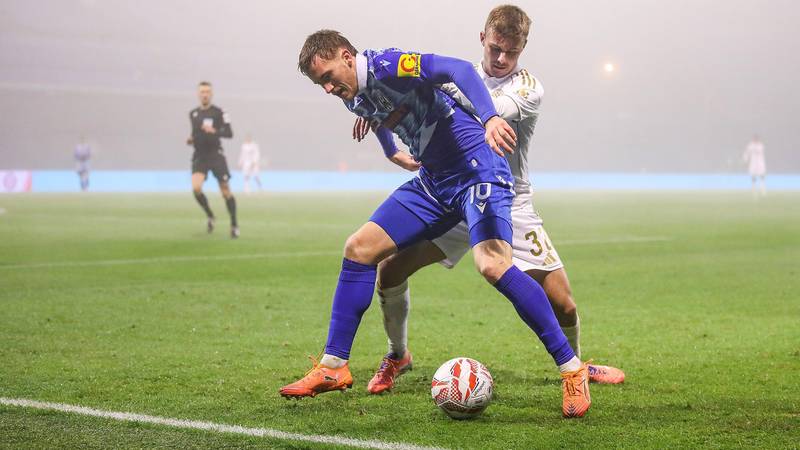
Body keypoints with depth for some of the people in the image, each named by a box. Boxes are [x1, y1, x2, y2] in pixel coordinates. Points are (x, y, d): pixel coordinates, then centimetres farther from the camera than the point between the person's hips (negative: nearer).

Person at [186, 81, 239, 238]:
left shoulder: (218, 112, -4)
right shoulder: (193, 114, 12)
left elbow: (229, 133, -8)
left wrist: (214, 131, -25)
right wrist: (191, 139, 4)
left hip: (216, 155, -3)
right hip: (200, 156, 3)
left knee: (225, 191, -3)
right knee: (196, 188, -19)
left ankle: (234, 225, 13)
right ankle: (209, 216, 5)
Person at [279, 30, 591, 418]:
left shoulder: (385, 65, -17)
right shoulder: (355, 99, 10)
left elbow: (459, 69, -30)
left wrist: (489, 117, -45)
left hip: (477, 169, -9)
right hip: (434, 181, 9)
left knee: (492, 266, -28)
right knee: (359, 247, 2)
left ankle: (572, 370, -18)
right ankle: (333, 368, 9)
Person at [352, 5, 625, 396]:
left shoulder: (529, 87, -9)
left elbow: (493, 111, -28)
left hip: (510, 206, -3)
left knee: (562, 304, -8)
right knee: (390, 267, -13)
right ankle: (398, 356, 12)